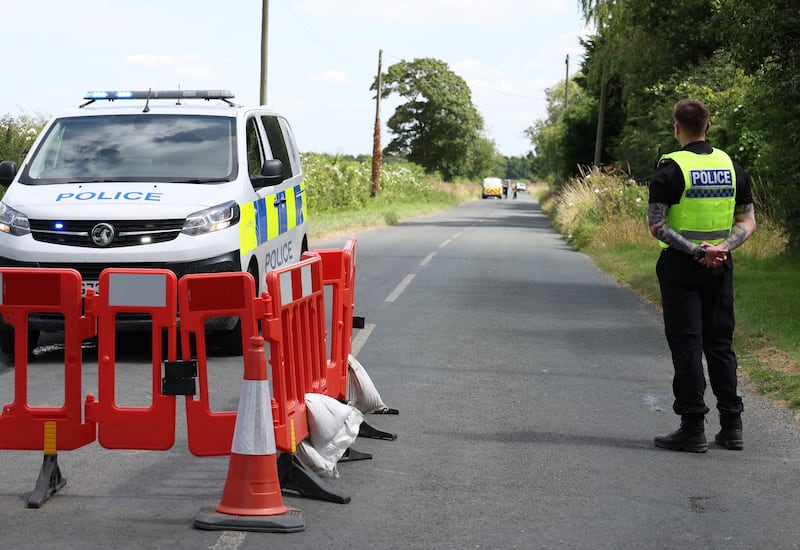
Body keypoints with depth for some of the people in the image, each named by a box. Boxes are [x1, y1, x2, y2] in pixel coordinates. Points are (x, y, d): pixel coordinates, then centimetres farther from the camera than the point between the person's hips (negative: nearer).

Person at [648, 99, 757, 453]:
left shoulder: (670, 169, -9)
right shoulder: (731, 166, 7)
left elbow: (657, 226, -16)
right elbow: (748, 221, 7)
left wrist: (696, 251, -16)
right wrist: (721, 247, -8)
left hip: (682, 265, -5)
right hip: (721, 265, 5)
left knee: (686, 345, -1)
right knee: (720, 344, 12)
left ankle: (693, 427, -3)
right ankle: (731, 426, 13)